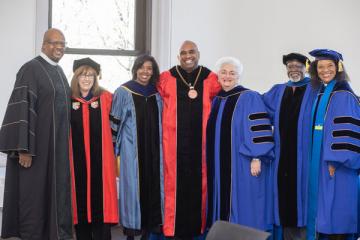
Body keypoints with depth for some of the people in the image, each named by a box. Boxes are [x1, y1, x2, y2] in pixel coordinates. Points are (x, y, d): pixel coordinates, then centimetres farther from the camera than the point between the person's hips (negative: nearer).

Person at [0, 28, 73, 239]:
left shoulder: (59, 72, 14)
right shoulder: (31, 69, -10)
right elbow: (22, 109, -16)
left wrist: (64, 145, 16)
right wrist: (24, 149, -22)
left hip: (57, 146, 8)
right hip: (36, 145, -7)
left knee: (57, 191, 10)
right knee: (33, 192, -1)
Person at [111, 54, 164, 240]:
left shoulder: (157, 94, 9)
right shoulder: (123, 92, -3)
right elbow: (115, 121, -2)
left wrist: (160, 147, 15)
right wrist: (115, 148, -4)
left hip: (153, 150, 4)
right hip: (131, 150, -4)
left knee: (152, 186, 5)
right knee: (132, 186, -2)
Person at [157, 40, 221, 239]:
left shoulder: (211, 79, 4)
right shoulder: (165, 79, 2)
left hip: (201, 142, 1)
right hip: (174, 142, -1)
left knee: (199, 184, 5)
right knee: (175, 185, 1)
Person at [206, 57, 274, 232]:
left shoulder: (249, 98, -7)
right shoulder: (216, 100, 13)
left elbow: (259, 131, -12)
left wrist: (256, 158, -19)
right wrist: (211, 162, 18)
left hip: (242, 165, -6)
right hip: (219, 166, 6)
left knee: (241, 208, -3)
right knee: (223, 205, 9)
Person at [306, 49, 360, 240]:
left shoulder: (343, 95, -9)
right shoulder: (318, 94, 14)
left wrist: (335, 160, -21)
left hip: (337, 165, -8)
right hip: (319, 164, 8)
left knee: (335, 212, -5)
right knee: (322, 211, 10)